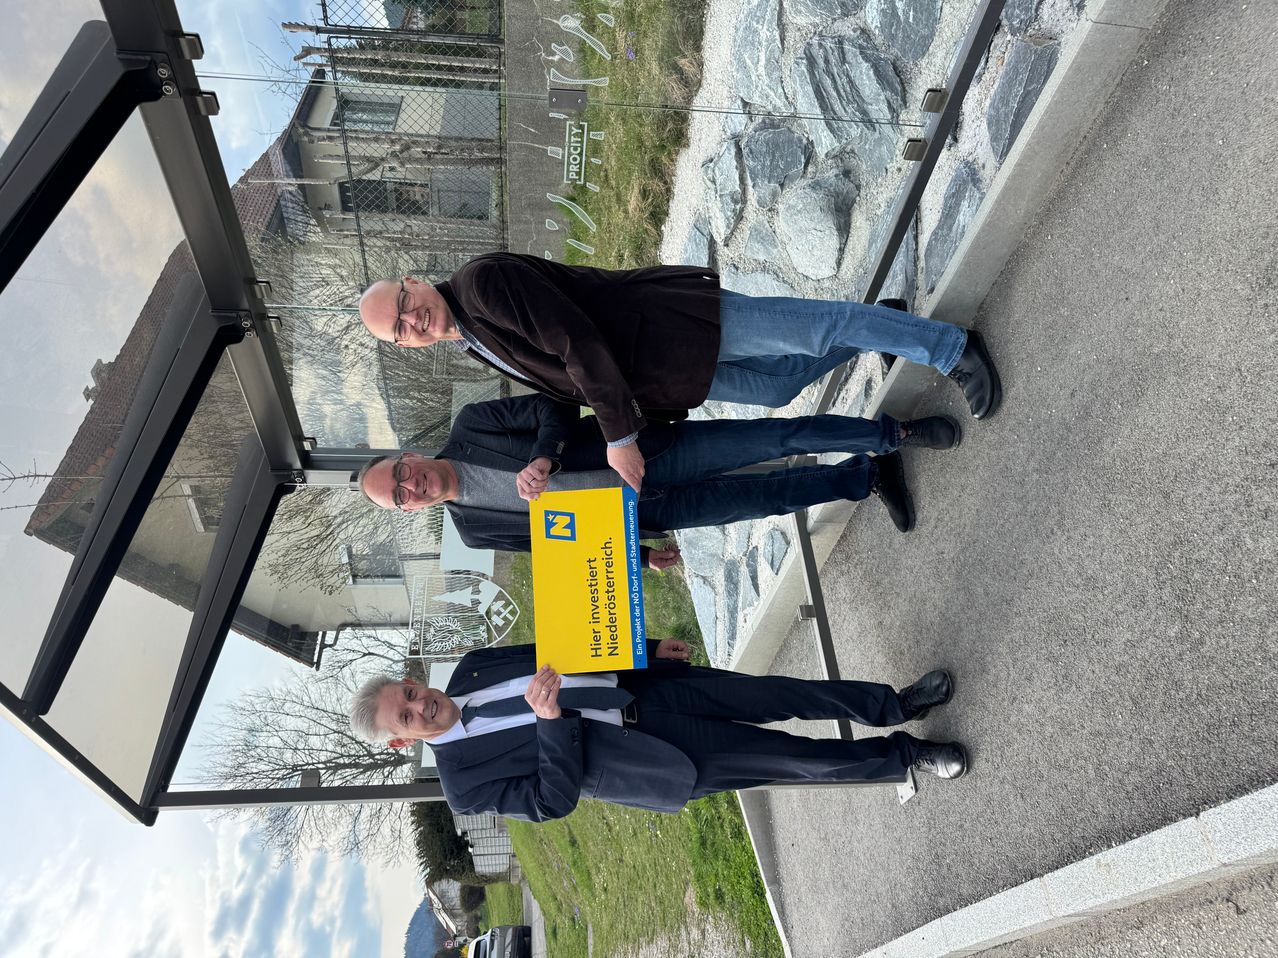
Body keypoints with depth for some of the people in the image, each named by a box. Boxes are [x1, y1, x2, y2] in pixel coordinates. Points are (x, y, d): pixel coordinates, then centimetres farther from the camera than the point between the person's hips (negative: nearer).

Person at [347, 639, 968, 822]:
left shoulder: (470, 669, 5)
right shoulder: (463, 785, -7)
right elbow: (553, 801, -13)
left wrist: (648, 647, 6)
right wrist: (550, 721, -28)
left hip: (642, 687, 4)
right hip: (669, 767, -4)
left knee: (773, 694, -7)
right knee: (785, 757, -7)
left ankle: (894, 704, 11)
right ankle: (903, 756, 12)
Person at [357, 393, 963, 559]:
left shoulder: (468, 426, -4)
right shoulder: (474, 530, 3)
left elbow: (553, 409, -9)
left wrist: (543, 456, -29)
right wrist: (638, 556, 4)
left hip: (647, 449, -1)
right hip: (641, 514, 1)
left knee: (782, 438, -12)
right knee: (765, 498, -7)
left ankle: (895, 433, 6)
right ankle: (867, 478, 13)